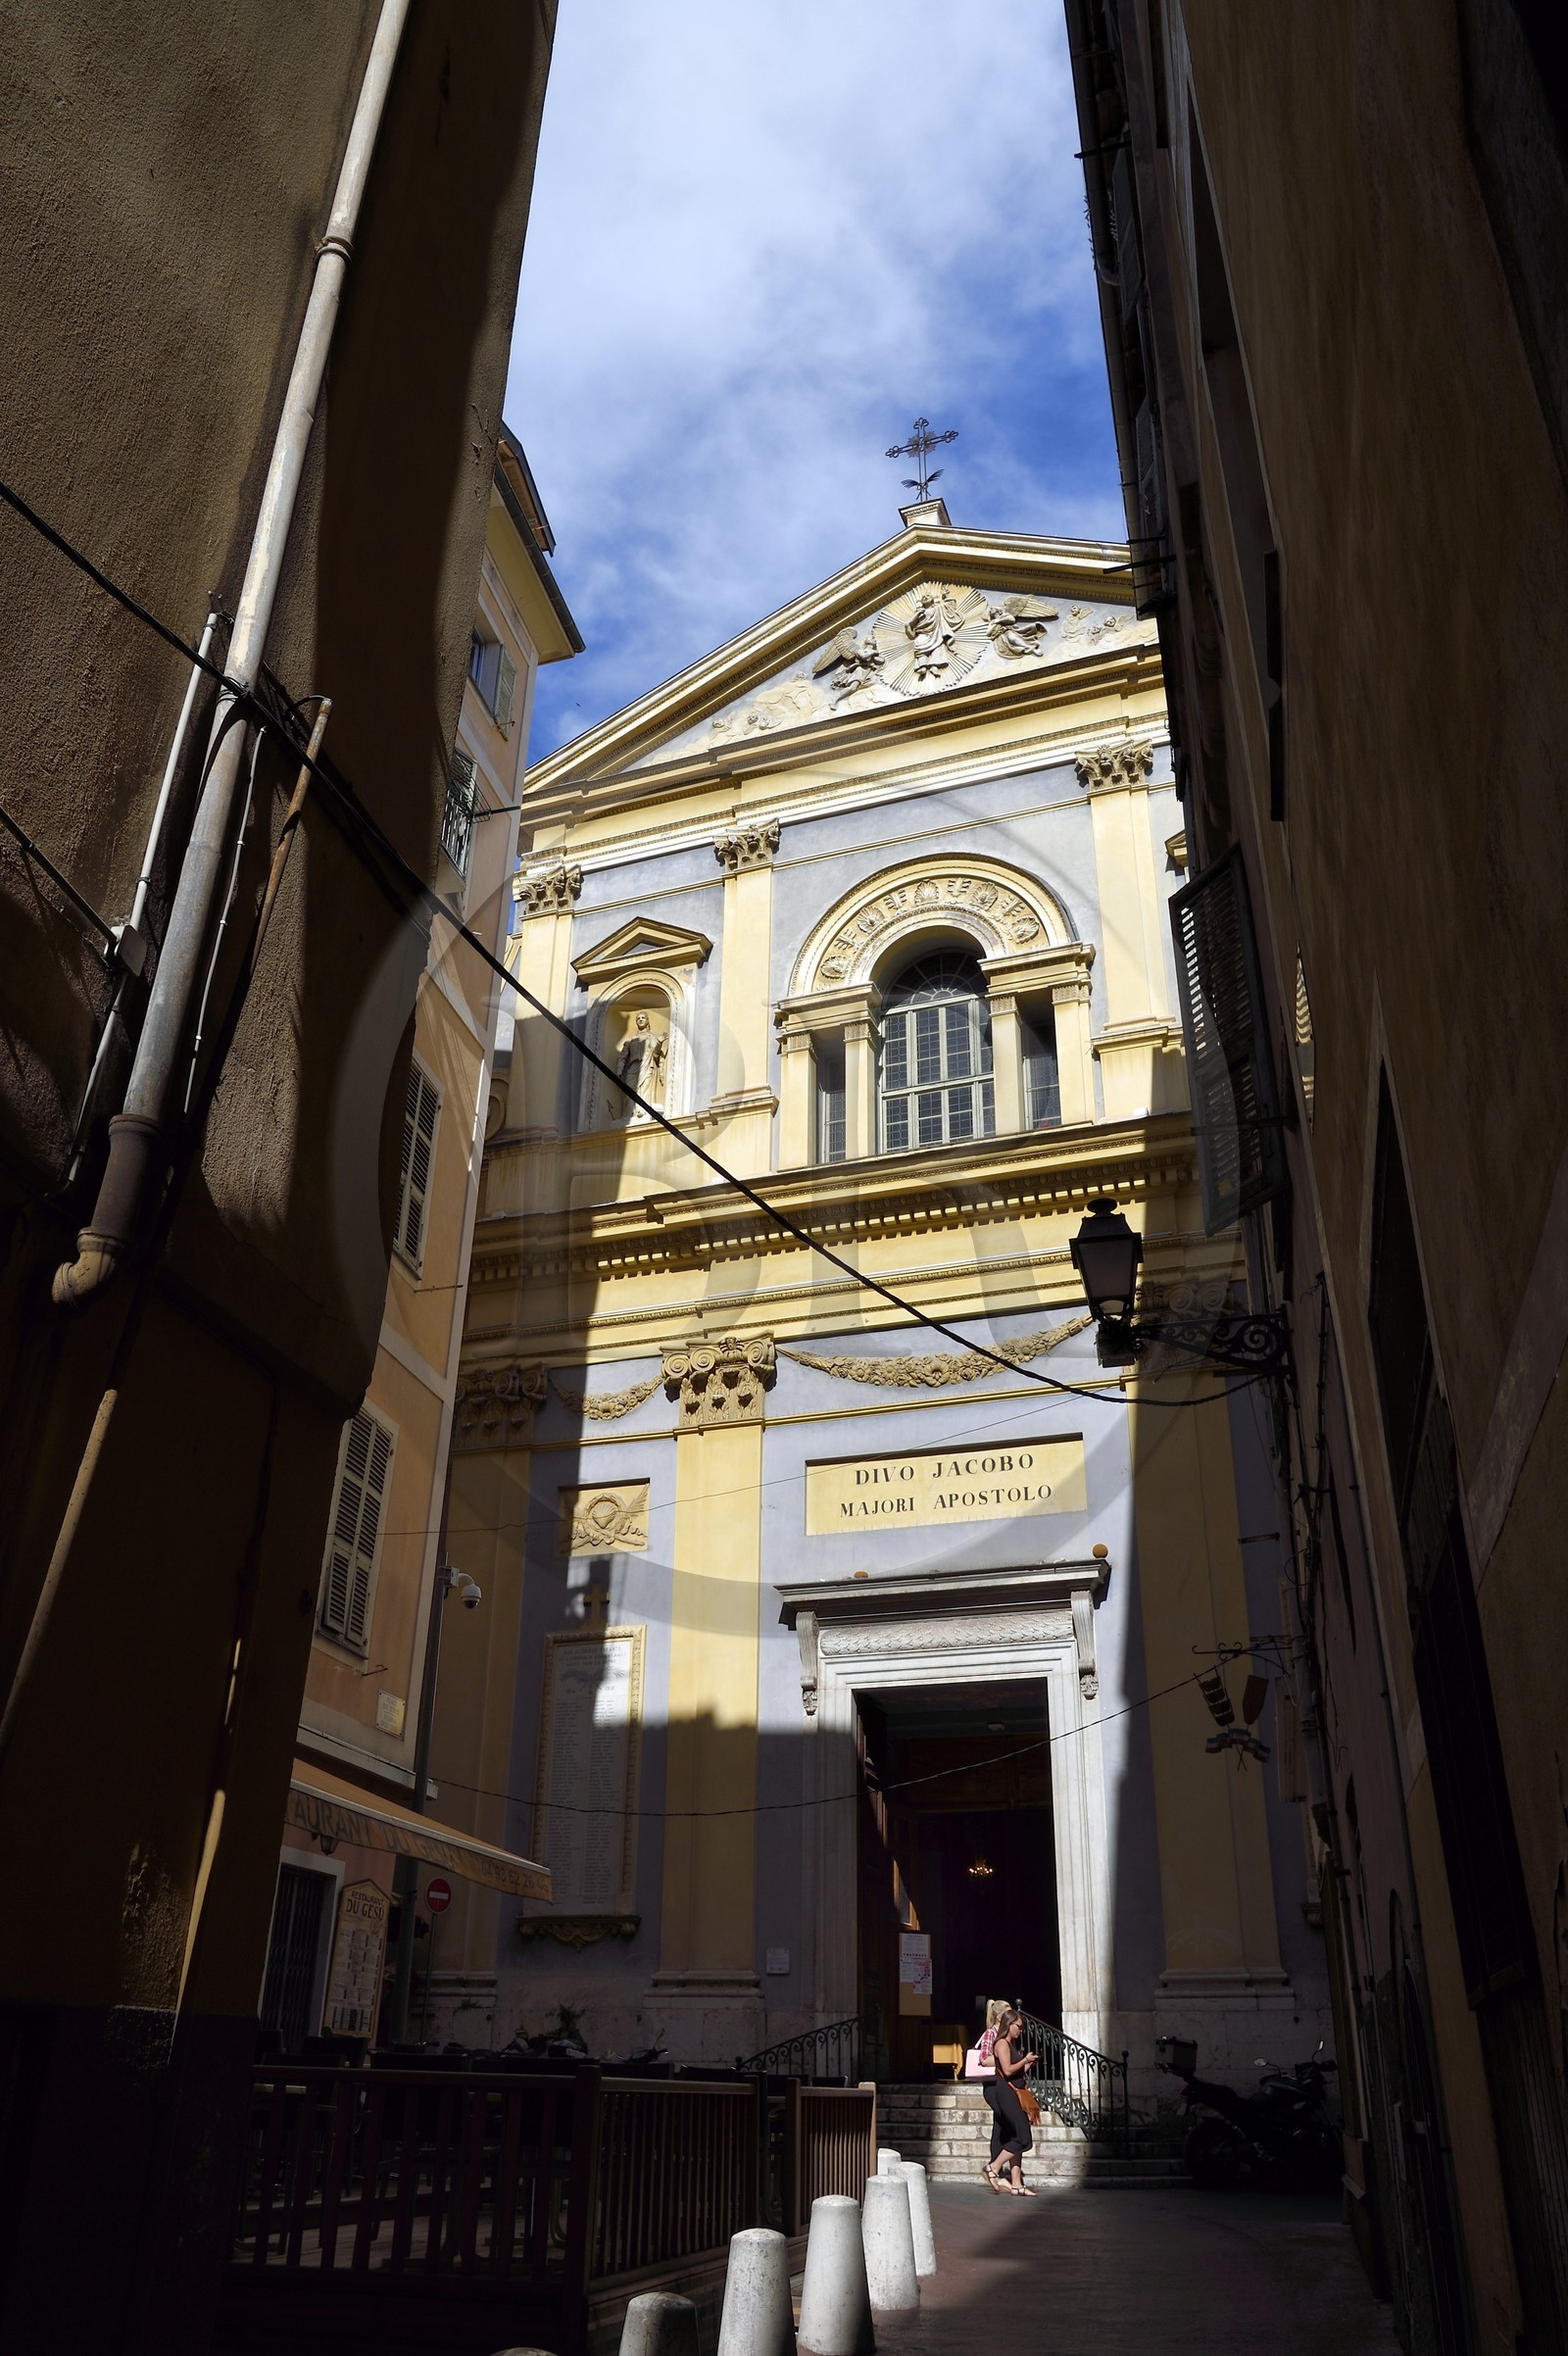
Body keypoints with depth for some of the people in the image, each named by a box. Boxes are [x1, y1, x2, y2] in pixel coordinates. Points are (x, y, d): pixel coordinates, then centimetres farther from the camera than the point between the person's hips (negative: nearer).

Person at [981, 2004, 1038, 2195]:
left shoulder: (1013, 2045, 21)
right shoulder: (1002, 2043, -8)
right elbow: (1008, 2070, -18)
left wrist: (1030, 2064, 7)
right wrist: (1025, 2060, -9)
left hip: (1012, 2094, 10)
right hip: (1004, 2092, -10)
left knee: (1014, 2138, 6)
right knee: (1022, 2138, -13)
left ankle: (1016, 2183, 6)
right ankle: (992, 2168, -7)